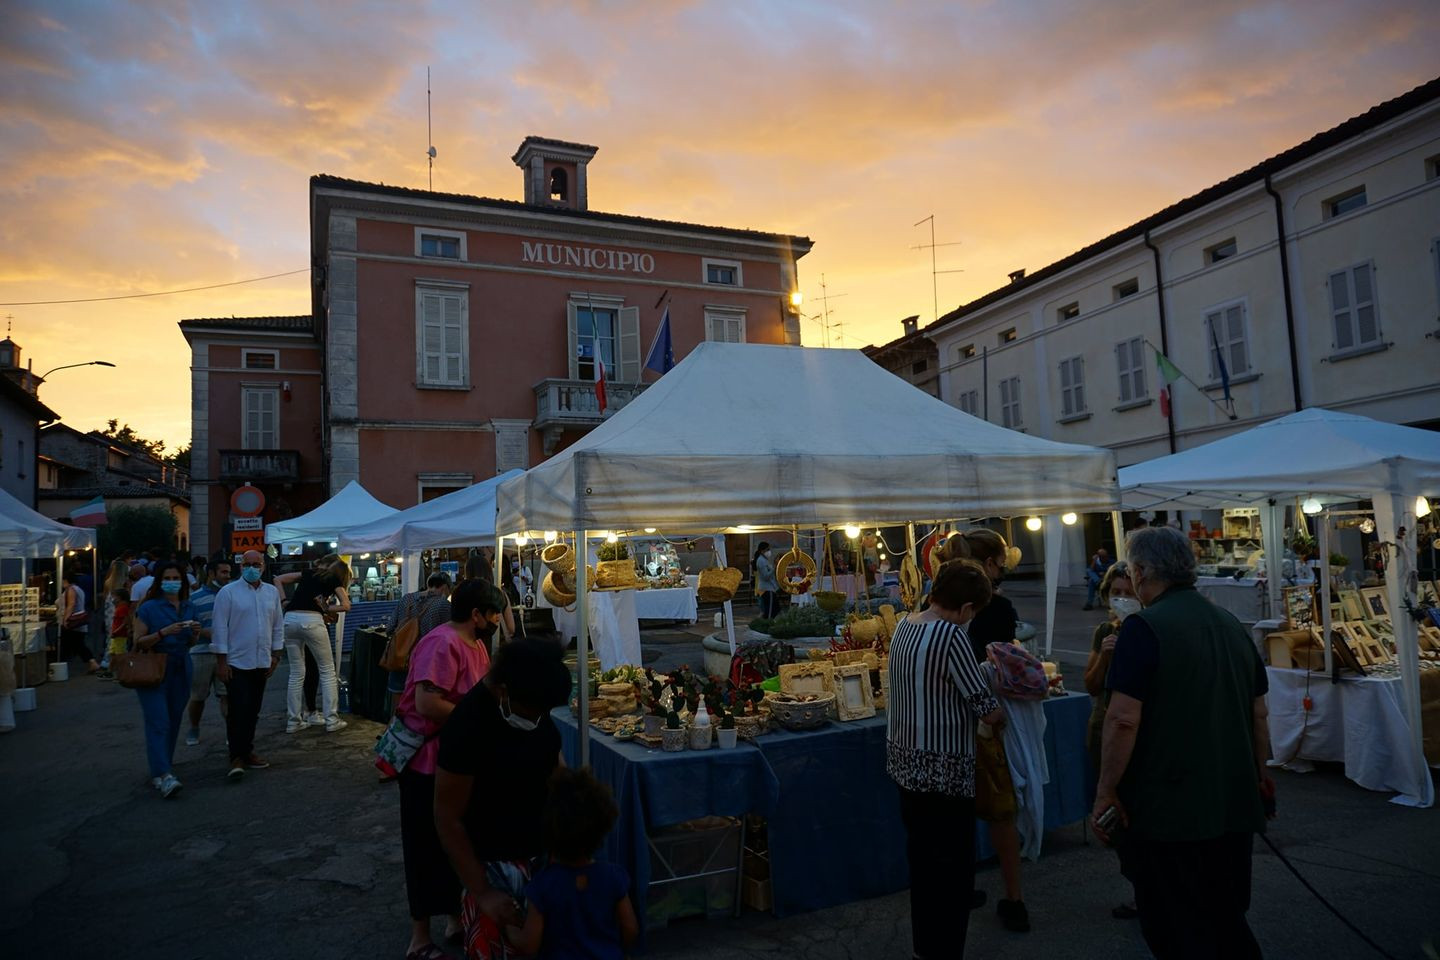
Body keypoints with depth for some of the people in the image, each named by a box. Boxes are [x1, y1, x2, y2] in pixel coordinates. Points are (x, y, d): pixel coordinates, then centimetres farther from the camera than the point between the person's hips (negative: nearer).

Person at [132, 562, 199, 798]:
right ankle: (163, 776, -17)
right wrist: (164, 632, -21)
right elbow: (139, 643, -7)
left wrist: (194, 632, -2)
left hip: (180, 671, 5)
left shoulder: (189, 608, 11)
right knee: (158, 723, -11)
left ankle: (162, 767, 22)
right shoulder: (149, 608, -4)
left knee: (174, 721, 8)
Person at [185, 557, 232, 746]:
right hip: (202, 652, -1)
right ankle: (193, 730, 31)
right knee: (197, 697, 12)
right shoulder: (195, 598, 1)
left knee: (227, 695, -4)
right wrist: (208, 633, -18)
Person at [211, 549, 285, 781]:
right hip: (237, 663, -5)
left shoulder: (272, 592, 7)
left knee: (253, 711, 12)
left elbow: (278, 625, 12)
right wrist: (221, 661, -10)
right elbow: (220, 627, -7)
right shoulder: (228, 592, -6)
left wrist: (275, 655, 9)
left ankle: (247, 751, 24)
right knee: (238, 711, -7)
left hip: (262, 663, 5)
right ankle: (237, 758, 1)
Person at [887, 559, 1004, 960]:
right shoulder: (950, 635, -22)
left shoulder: (904, 626, 3)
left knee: (923, 860, 22)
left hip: (908, 763, 9)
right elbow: (988, 711, -18)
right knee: (953, 867, 7)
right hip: (943, 771, -9)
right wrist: (1002, 711, 3)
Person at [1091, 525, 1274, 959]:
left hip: (1169, 810, -7)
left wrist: (1106, 792, -12)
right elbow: (1258, 714, 13)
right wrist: (1260, 774, 26)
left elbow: (1124, 720, -21)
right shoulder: (1231, 624, 6)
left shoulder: (1143, 628, -16)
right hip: (1234, 806, 7)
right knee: (1228, 922, 22)